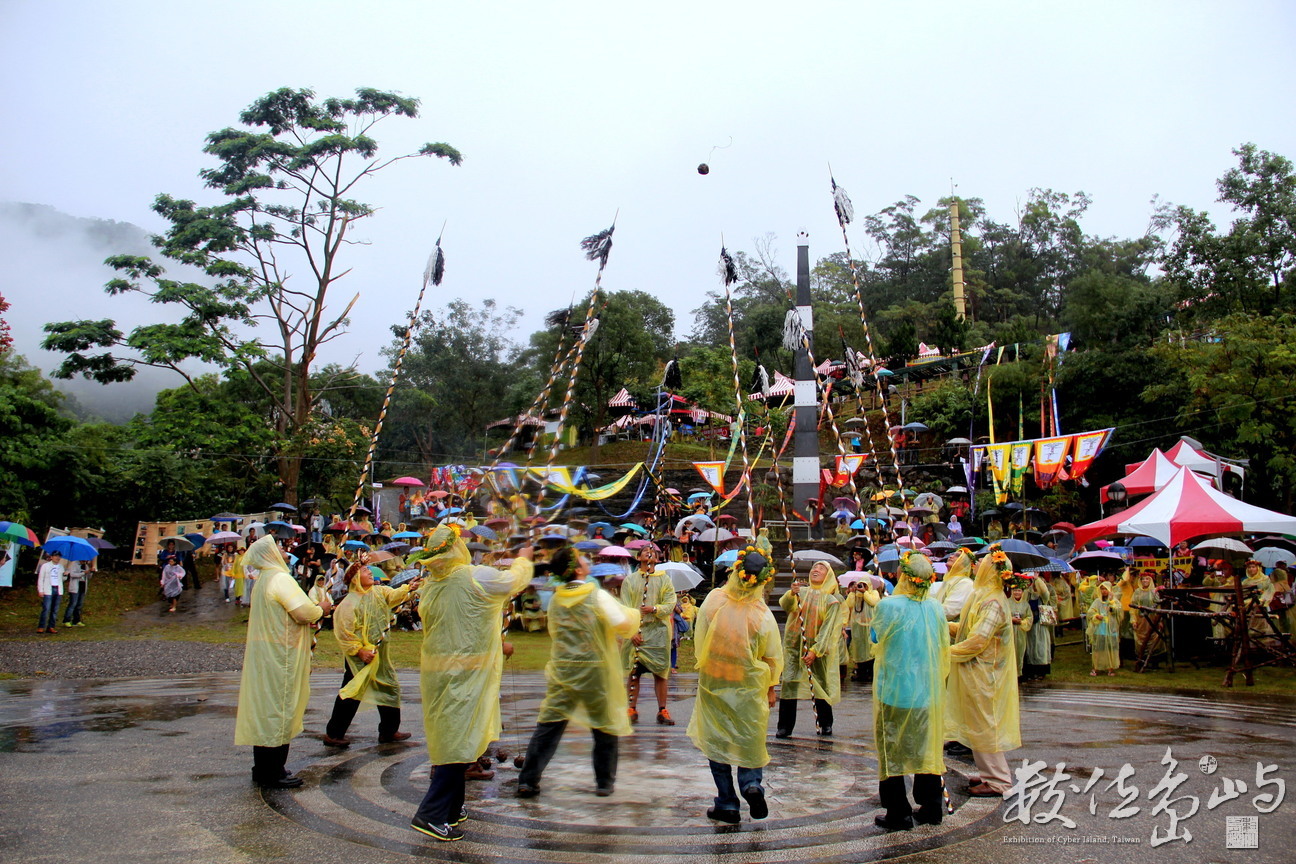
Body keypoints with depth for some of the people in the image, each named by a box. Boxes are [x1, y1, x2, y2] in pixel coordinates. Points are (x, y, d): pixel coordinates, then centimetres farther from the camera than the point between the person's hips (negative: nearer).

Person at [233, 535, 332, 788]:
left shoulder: (263, 580, 14)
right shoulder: (281, 578, -17)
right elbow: (304, 611, -21)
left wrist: (308, 618, 14)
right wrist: (321, 609, -2)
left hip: (264, 653, 10)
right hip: (280, 655, -10)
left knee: (265, 708, 14)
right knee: (279, 709, -3)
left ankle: (263, 769, 23)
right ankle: (273, 774, 3)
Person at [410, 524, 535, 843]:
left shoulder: (429, 587, 5)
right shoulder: (478, 577, -13)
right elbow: (514, 580, 2)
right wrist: (524, 559, 23)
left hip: (435, 670, 7)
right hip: (467, 673, -7)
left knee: (447, 740, 16)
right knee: (460, 741, -3)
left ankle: (451, 808, 26)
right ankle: (431, 814, -5)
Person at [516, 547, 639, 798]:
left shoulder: (556, 600, 6)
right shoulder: (598, 596, -11)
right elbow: (622, 625, -16)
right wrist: (633, 614, 5)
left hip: (561, 671, 4)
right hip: (595, 672, -4)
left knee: (548, 726, 7)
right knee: (605, 726, 11)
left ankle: (528, 781, 6)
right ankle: (604, 782, 17)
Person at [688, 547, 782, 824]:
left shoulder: (713, 599, -14)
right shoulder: (763, 614, -16)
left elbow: (699, 639, -3)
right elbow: (772, 656, -5)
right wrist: (771, 687, 10)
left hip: (713, 684, 1)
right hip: (750, 687, 0)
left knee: (716, 740, 11)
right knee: (750, 738, 18)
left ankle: (727, 804, 14)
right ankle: (752, 783, -3)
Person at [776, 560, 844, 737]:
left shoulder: (832, 600, 1)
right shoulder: (801, 592, 6)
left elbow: (829, 628, -5)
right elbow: (786, 605, -13)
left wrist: (815, 650, -14)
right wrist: (791, 594, -36)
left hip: (820, 650, -1)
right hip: (794, 646, 1)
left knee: (821, 687, 4)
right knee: (788, 685, -5)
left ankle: (825, 724, 23)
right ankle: (785, 726, 0)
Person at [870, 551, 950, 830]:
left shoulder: (889, 606, -17)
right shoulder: (936, 607, -3)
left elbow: (877, 636, 2)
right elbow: (944, 649, 7)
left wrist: (876, 602, 17)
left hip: (894, 690, -5)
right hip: (928, 692, 5)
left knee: (892, 752, 6)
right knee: (926, 749, 16)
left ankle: (899, 814, 10)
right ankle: (932, 808, 24)